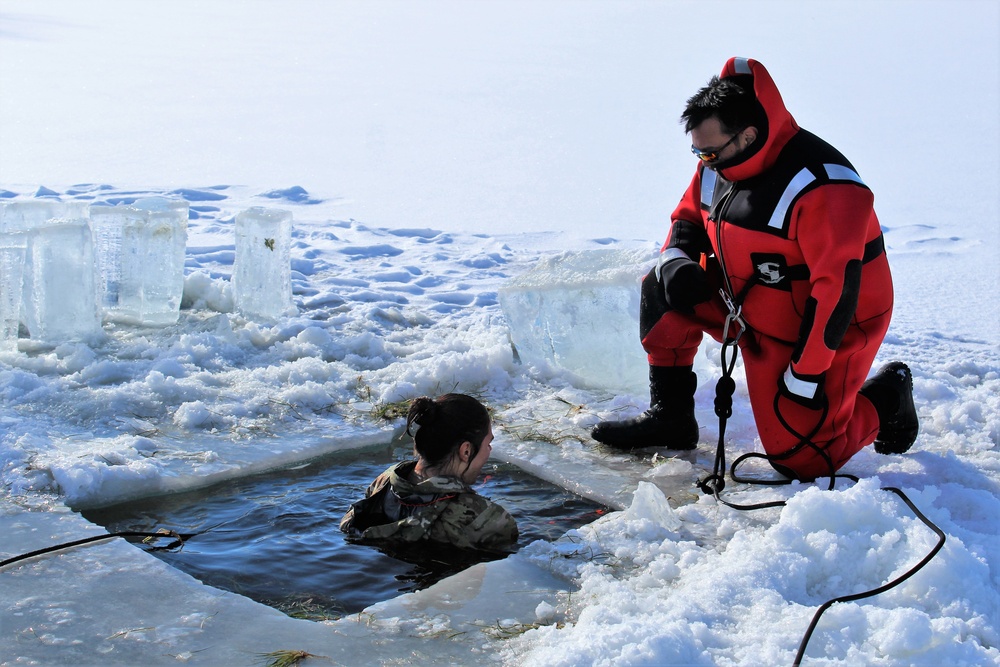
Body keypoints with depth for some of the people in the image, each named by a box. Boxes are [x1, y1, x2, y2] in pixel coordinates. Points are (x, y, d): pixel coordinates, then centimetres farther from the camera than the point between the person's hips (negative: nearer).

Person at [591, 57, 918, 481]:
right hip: (749, 308, 8)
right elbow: (690, 215, 13)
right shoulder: (720, 164, -5)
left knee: (799, 459, -7)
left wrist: (805, 375, -25)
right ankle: (671, 417, 6)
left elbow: (837, 291, -29)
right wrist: (676, 259, -10)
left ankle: (885, 395, 19)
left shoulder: (822, 187, -30)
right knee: (663, 290, -3)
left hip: (819, 331, -7)